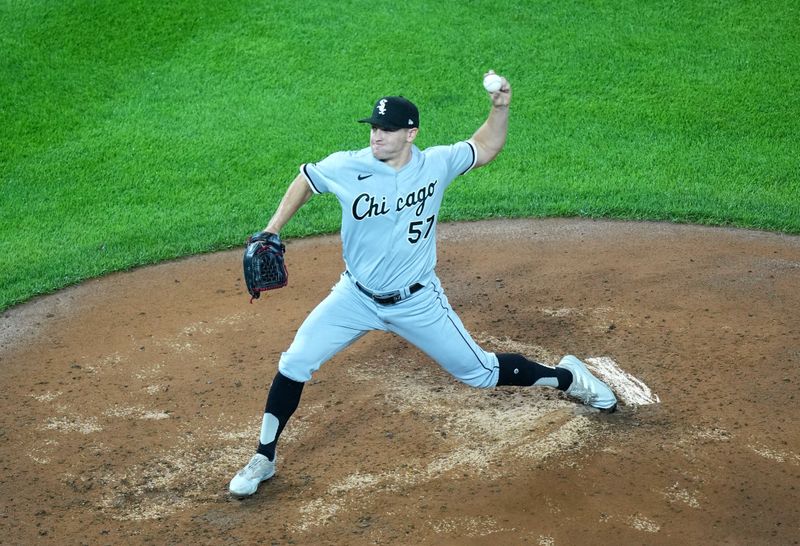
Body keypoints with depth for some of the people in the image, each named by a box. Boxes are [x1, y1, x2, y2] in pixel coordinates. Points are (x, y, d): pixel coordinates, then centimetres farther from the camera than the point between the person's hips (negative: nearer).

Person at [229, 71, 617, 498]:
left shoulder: (437, 164, -13)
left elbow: (486, 148, 4)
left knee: (479, 373, 7)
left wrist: (500, 108, -13)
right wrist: (270, 233, -1)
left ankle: (566, 376, 34)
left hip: (417, 302, -1)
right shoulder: (345, 167, -16)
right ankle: (263, 458, 5)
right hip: (356, 297, 1)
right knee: (295, 363, -11)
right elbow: (304, 180, 5)